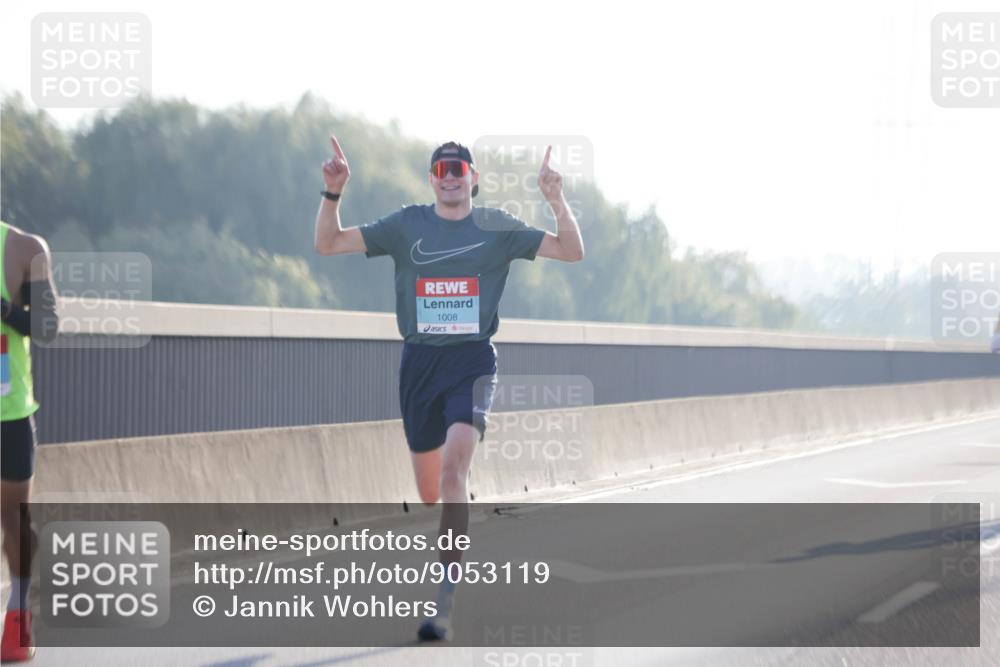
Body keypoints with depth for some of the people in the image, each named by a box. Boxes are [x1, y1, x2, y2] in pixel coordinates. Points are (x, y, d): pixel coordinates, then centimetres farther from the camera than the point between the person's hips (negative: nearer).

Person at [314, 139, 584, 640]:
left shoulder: (497, 227, 2)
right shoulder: (406, 225, 4)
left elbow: (572, 251, -1)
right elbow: (328, 244, 2)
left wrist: (556, 199, -15)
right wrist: (333, 193, -14)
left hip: (472, 359, -3)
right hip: (419, 361, 3)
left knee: (453, 468, -24)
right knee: (428, 493, 8)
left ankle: (445, 602, -24)